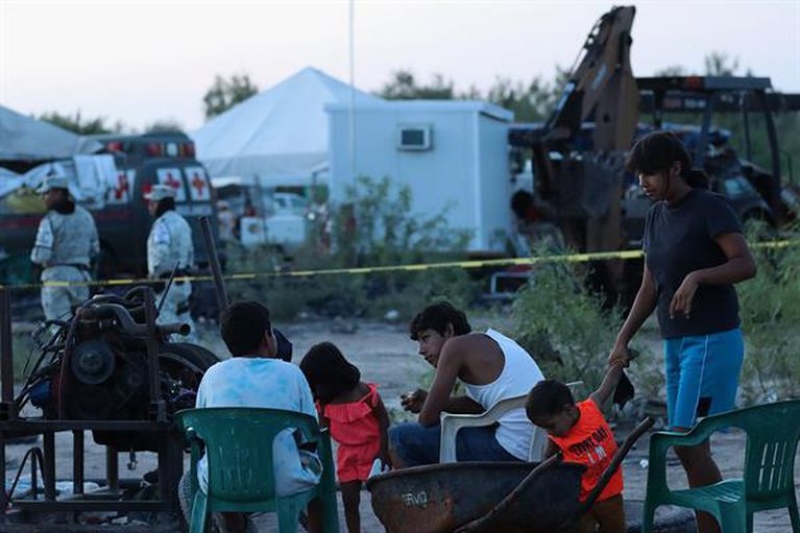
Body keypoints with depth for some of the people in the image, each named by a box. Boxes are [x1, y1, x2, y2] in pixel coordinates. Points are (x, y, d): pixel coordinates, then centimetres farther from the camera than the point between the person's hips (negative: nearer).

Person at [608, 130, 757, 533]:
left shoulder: (711, 208, -10)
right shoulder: (657, 216, 13)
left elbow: (746, 265, -20)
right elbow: (650, 288, 16)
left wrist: (697, 277, -33)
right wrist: (623, 339, 7)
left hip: (713, 340, -8)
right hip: (677, 343, 8)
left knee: (689, 443, -14)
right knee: (687, 446, 6)